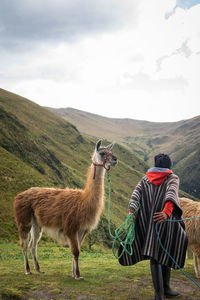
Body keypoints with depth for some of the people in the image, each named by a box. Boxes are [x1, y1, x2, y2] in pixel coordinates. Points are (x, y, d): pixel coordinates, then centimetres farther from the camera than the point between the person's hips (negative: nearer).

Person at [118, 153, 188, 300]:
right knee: (165, 254, 14)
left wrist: (131, 213, -12)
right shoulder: (173, 178, 7)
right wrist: (166, 211, -28)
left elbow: (135, 194, 0)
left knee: (155, 256, 2)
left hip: (146, 222, 2)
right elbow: (172, 192, -15)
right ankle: (165, 288, 23)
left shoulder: (145, 179, 17)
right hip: (165, 221, -2)